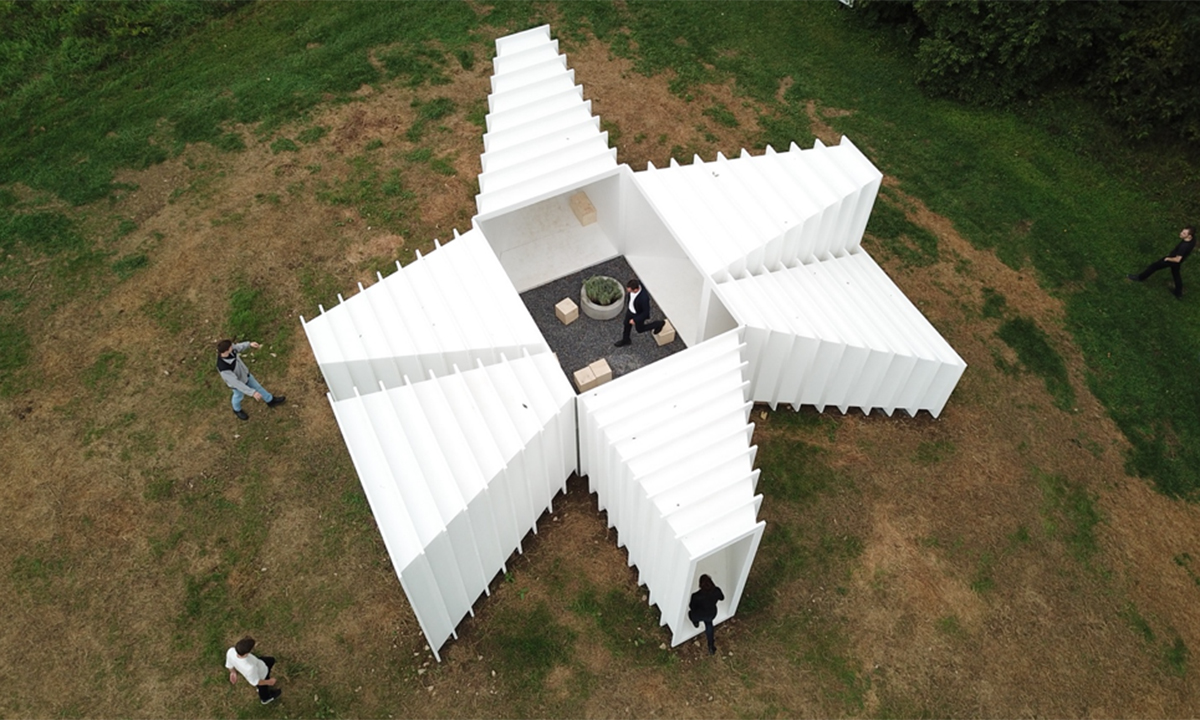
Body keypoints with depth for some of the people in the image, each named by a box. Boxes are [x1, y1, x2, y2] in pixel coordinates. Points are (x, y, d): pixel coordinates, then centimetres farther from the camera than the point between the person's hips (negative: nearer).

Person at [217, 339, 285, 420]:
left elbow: (236, 348, -5)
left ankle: (270, 400, 53)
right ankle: (237, 410, 61)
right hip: (238, 382, -5)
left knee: (257, 386, 26)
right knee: (239, 396, 27)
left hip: (245, 374, 5)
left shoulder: (225, 350, -30)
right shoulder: (224, 369, -48)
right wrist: (252, 392, -35)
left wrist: (249, 344, -2)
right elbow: (236, 383, -39)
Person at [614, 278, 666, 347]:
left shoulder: (644, 297, -48)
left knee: (640, 329, 24)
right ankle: (625, 340, 56)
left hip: (639, 314, -6)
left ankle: (659, 324, 43)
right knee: (627, 324, 27)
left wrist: (635, 320, -20)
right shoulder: (636, 282, -30)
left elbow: (646, 312, -29)